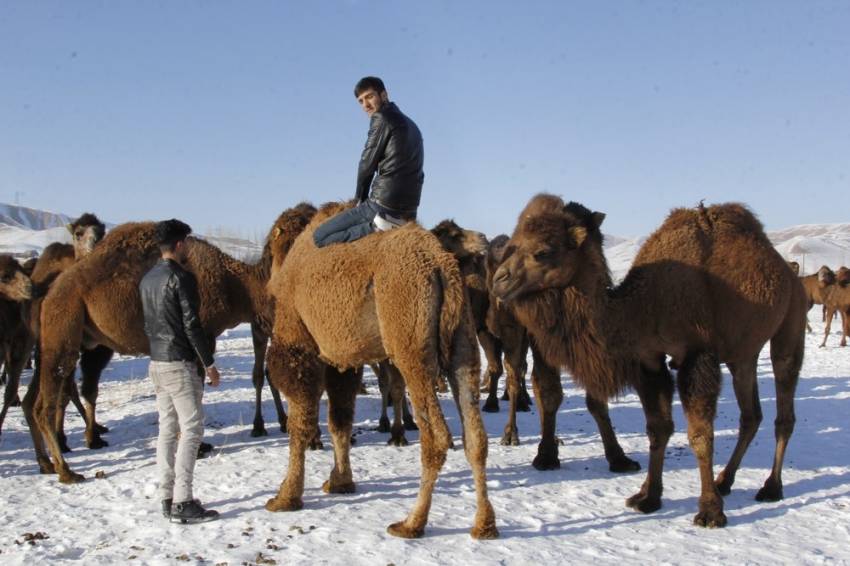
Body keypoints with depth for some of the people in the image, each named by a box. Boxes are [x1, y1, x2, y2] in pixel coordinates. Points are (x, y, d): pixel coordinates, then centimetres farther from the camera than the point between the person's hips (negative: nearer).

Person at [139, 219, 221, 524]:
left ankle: (167, 498, 14)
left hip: (157, 362, 9)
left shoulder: (148, 279, 12)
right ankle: (182, 502, -8)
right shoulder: (180, 278, -13)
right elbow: (191, 325, -15)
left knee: (167, 428, 11)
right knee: (191, 428, -6)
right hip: (179, 363, -9)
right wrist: (209, 363, -9)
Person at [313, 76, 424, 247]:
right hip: (409, 212, 9)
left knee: (320, 236, -4)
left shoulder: (382, 118, -4)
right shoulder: (410, 125, 22)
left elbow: (367, 164, -5)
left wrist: (360, 199, 11)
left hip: (385, 206, -9)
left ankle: (376, 226, -15)